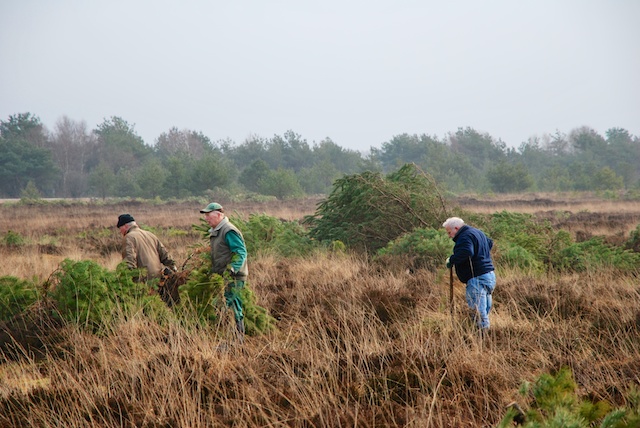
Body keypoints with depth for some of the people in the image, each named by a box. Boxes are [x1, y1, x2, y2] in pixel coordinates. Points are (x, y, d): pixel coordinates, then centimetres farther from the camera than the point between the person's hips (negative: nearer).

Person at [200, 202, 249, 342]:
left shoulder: (229, 231, -14)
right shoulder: (215, 232, 18)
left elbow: (240, 253, -20)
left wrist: (230, 270, -27)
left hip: (233, 278, -10)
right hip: (222, 278, 10)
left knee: (232, 308, -10)